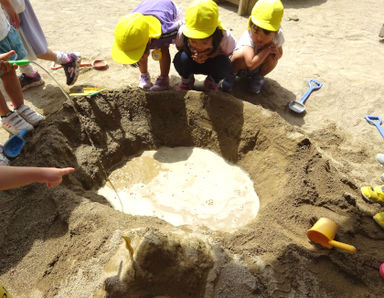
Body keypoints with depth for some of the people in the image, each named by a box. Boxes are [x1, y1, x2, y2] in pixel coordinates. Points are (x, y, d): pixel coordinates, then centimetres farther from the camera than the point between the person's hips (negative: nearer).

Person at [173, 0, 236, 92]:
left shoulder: (225, 36, -33)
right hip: (191, 64, 0)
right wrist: (192, 53, -33)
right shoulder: (182, 32, -32)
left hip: (212, 64, 0)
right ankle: (187, 80, 5)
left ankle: (212, 82, 5)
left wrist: (210, 54, -33)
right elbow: (179, 47, -10)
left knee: (224, 65, -32)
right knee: (180, 59, -32)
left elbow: (228, 53, -12)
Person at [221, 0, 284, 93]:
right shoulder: (248, 37, -37)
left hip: (258, 67, 5)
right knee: (242, 54, -37)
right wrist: (267, 49, -38)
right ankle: (231, 74, -6)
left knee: (272, 57, -26)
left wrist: (276, 52, -26)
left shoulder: (278, 35, -21)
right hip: (241, 65, -4)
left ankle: (258, 77, 2)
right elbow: (251, 64, -48)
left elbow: (280, 53, -2)